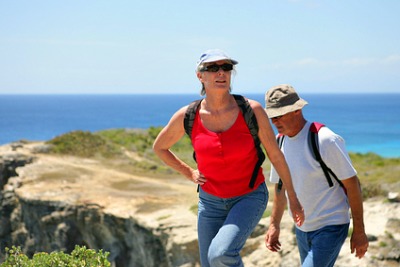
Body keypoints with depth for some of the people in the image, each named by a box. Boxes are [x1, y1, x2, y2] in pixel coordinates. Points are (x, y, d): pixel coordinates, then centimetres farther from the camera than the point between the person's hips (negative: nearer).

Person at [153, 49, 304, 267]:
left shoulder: (252, 110, -16)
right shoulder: (187, 117, -11)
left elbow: (275, 154, -4)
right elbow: (159, 147, 9)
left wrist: (293, 198, 2)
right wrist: (189, 173, 2)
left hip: (250, 197, -3)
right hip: (211, 201, 3)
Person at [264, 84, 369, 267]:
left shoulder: (325, 140, -20)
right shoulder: (280, 142, 1)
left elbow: (352, 183, -16)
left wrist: (359, 231, -14)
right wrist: (274, 226, 15)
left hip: (331, 227, -7)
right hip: (302, 229, 7)